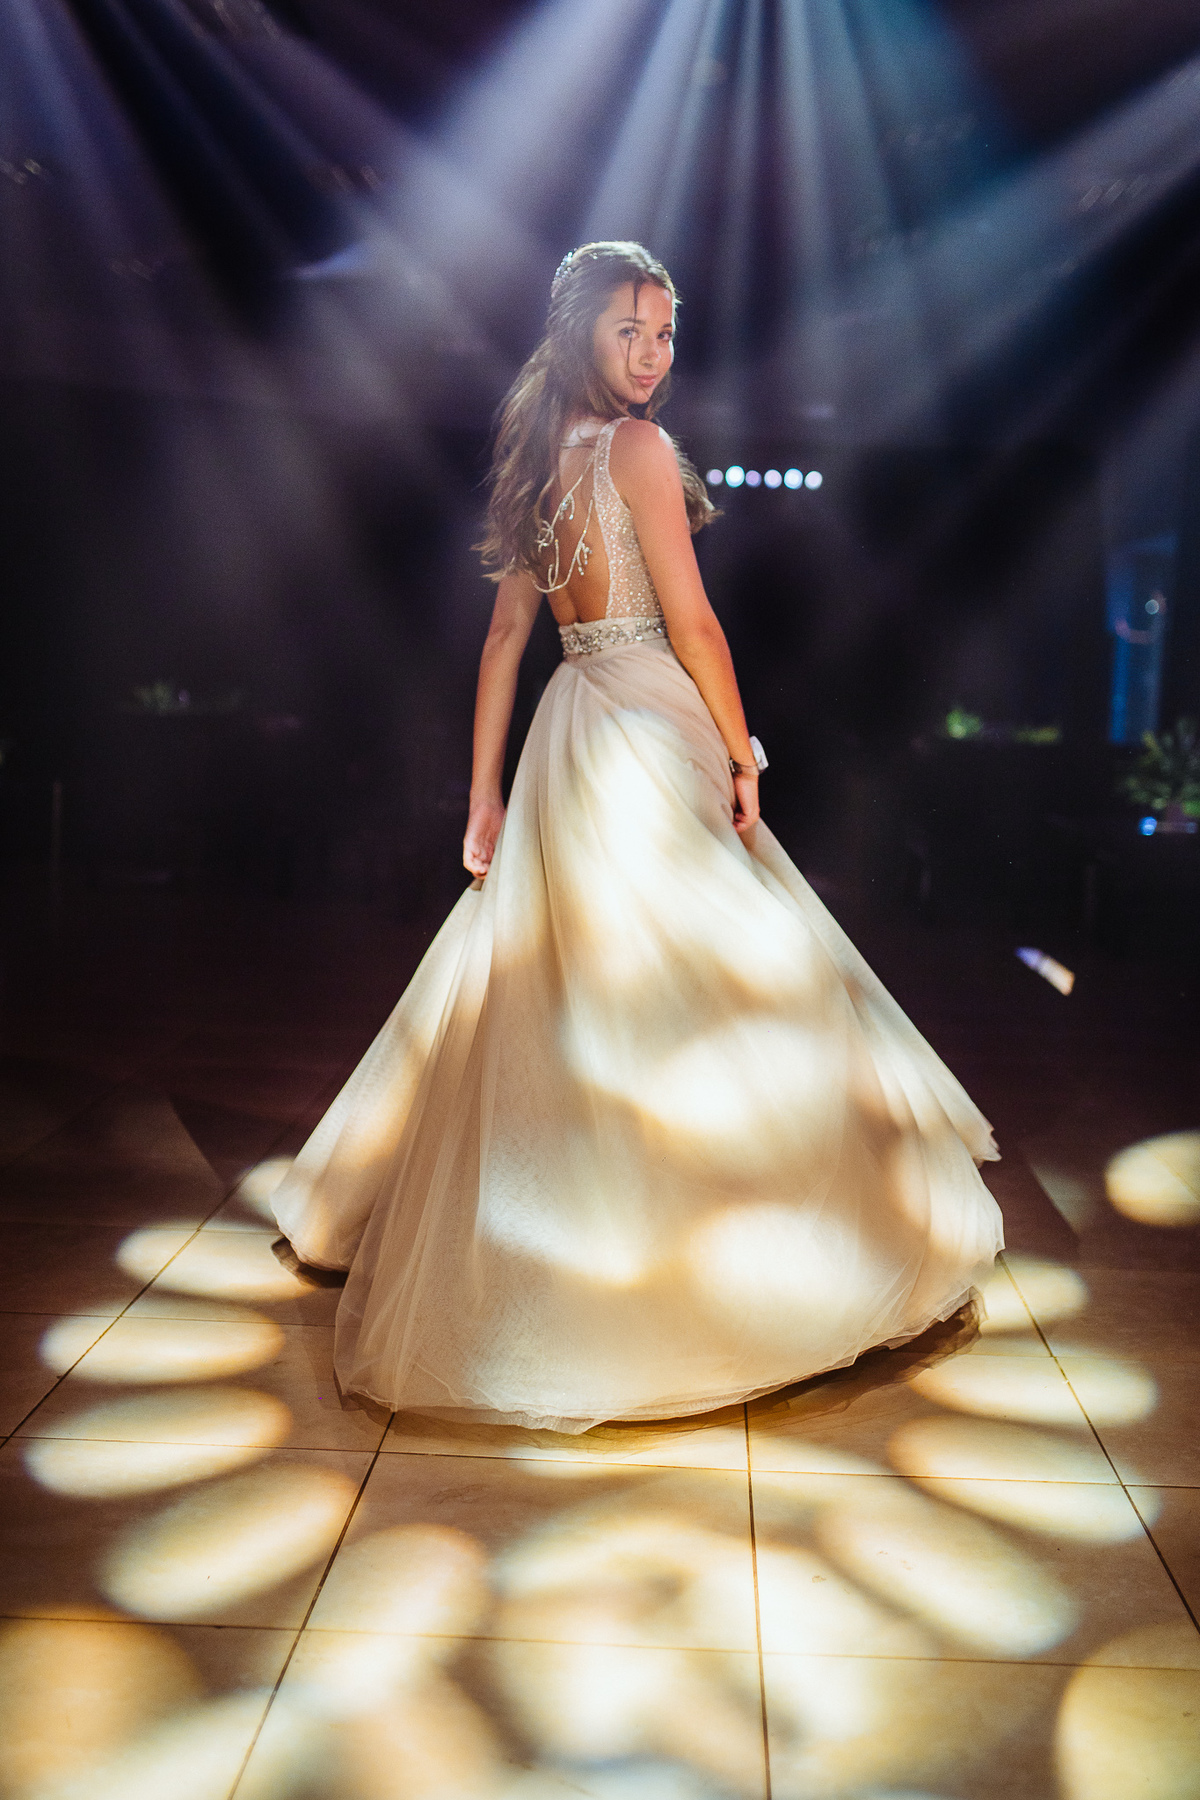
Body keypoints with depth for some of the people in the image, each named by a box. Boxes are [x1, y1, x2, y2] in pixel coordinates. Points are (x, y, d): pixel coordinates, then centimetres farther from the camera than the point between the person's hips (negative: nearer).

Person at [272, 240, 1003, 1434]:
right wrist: (743, 754, -3)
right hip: (649, 733, -8)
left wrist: (485, 794, 15)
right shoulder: (639, 447, -8)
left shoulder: (539, 459, 15)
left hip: (566, 733, 8)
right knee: (669, 989, -2)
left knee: (554, 997, 15)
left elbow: (505, 634, 14)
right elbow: (691, 624, -12)